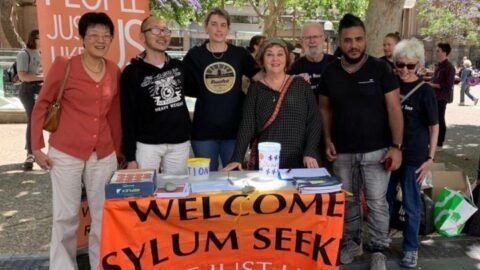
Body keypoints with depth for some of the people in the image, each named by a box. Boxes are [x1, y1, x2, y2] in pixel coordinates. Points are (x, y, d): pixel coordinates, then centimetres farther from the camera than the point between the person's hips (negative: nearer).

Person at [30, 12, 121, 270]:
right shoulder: (64, 65, -7)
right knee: (66, 217, 7)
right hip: (65, 153, -3)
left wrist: (117, 149, 14)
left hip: (103, 155, 4)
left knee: (103, 216, 12)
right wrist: (37, 146, -2)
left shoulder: (115, 71, 4)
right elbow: (41, 105, 0)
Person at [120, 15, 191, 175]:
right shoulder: (132, 72, -5)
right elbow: (128, 117, -6)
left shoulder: (179, 66, 7)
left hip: (180, 142, 4)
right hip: (147, 145, -3)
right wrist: (130, 156, -8)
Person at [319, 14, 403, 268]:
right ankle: (351, 242, 33)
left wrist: (396, 146, -12)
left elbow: (394, 109, -6)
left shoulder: (380, 68, -6)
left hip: (376, 150, -3)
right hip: (342, 152, 3)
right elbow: (325, 108, 11)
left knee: (377, 203, 4)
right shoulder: (329, 72, 2)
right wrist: (328, 139, 1)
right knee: (347, 200, 14)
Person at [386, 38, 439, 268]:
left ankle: (411, 248, 25)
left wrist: (430, 157, -8)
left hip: (414, 156, -3)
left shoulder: (425, 91, -8)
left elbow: (434, 127, -3)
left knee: (411, 205, 7)